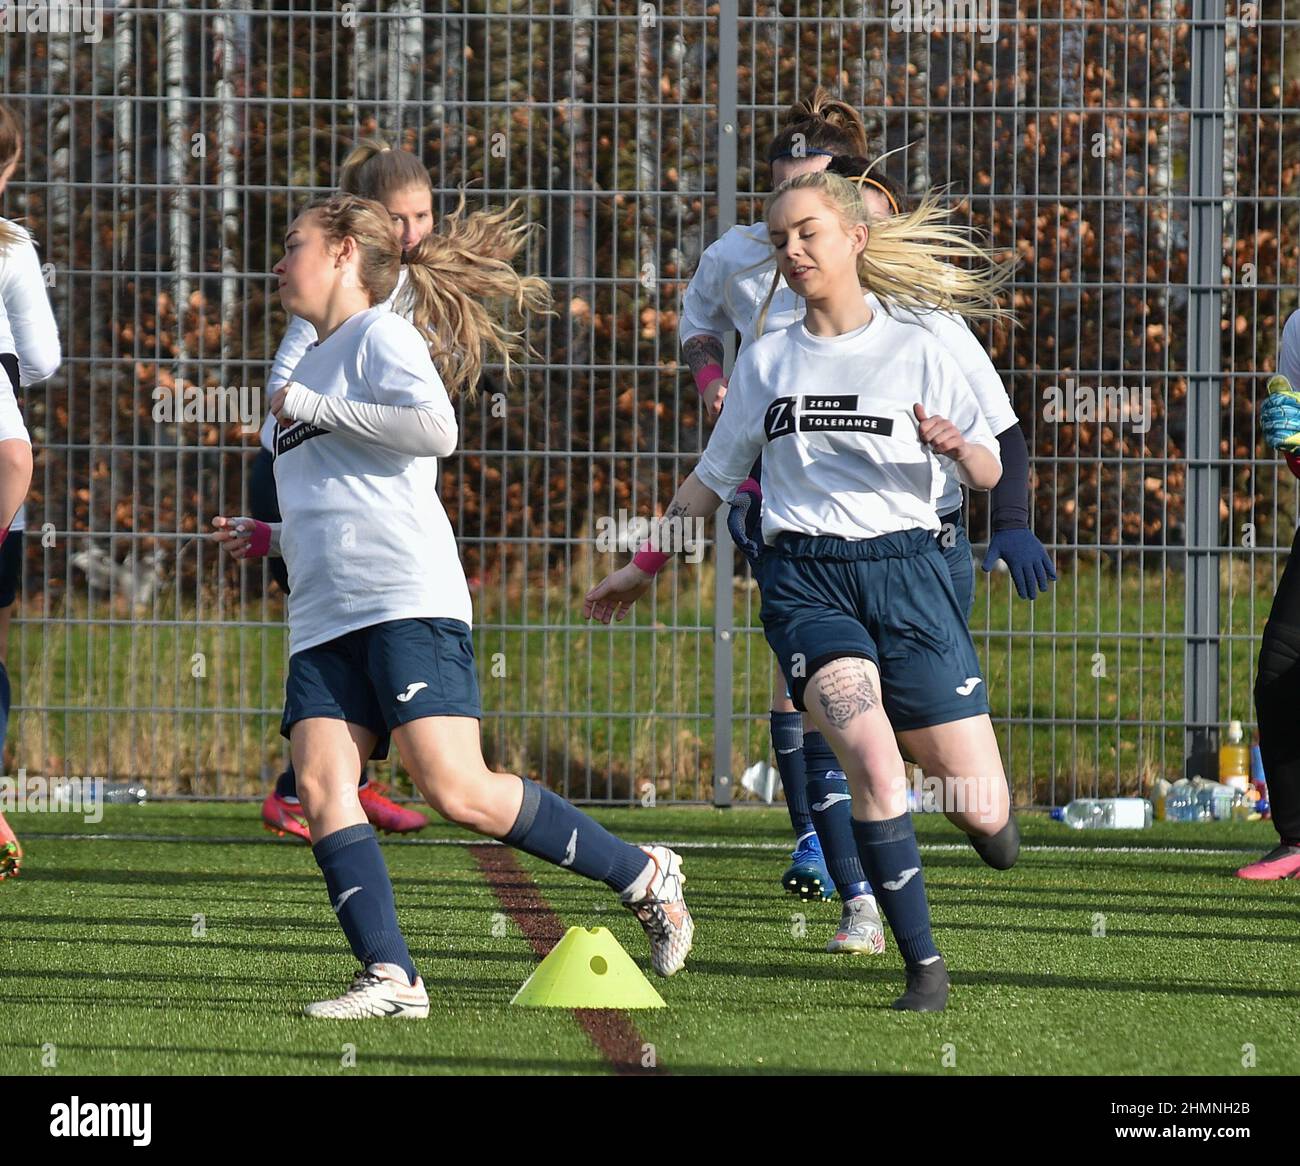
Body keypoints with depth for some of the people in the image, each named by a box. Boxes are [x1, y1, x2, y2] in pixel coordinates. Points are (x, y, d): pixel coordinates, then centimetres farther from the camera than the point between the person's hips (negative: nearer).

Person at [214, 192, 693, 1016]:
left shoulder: (381, 336, 1)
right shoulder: (312, 366, 28)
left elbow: (436, 428, -19)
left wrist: (311, 407, -10)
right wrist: (273, 540, 23)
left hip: (410, 603, -9)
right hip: (325, 619, 9)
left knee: (457, 791, -16)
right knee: (320, 786, -13)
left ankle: (643, 877, 0)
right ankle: (390, 977, -20)